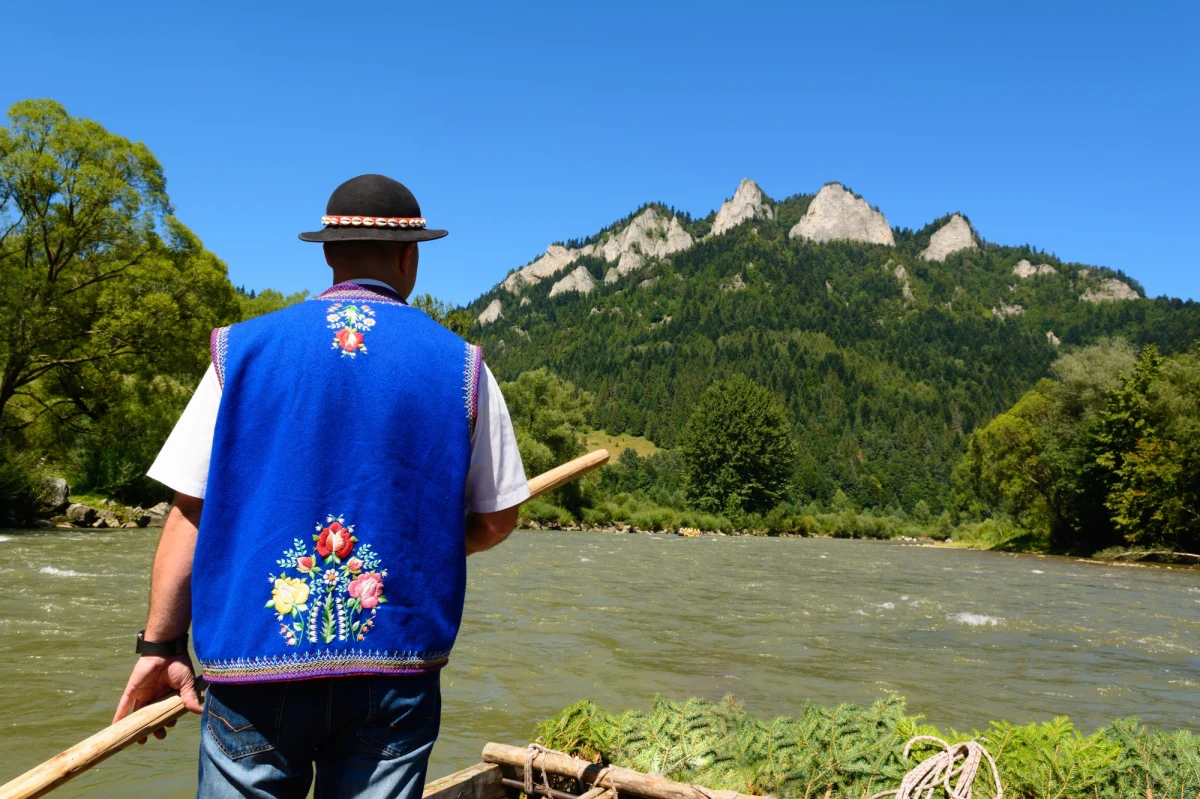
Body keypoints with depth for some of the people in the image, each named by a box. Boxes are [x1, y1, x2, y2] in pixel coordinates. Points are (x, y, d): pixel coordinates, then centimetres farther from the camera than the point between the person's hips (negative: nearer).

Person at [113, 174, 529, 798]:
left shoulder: (243, 350, 0)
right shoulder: (460, 365, 0)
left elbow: (191, 511, 0)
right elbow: (496, 522, 4)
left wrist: (161, 644, 7)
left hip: (255, 657, 1)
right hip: (395, 667, 0)